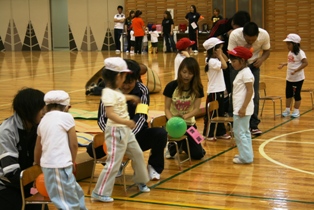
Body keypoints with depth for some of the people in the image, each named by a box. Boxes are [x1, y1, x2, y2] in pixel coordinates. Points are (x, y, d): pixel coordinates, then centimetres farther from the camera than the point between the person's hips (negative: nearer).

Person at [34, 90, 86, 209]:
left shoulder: (44, 120, 15)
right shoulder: (66, 117, -4)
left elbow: (37, 149, 21)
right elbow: (73, 144, -3)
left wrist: (37, 167, 34)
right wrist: (73, 162, 12)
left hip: (47, 164, 8)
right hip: (60, 166, -8)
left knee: (77, 194, 22)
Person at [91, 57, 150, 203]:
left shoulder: (116, 91, 9)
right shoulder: (109, 93, -20)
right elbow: (109, 114, -31)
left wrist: (130, 97, 44)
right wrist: (126, 122, -41)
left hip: (125, 130, 10)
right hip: (116, 131, -10)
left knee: (137, 154, 21)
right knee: (114, 162, -9)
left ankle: (141, 181, 40)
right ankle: (100, 192, -2)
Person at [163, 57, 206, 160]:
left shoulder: (197, 88, -9)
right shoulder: (171, 86, -15)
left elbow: (196, 109, -11)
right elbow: (167, 108, -11)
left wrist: (185, 116, -32)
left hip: (189, 122, 2)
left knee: (198, 154, -3)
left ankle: (182, 145, 30)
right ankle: (173, 146, 3)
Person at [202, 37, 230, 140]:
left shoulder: (215, 59, 10)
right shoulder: (212, 61, -20)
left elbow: (226, 59, 19)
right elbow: (224, 66, -29)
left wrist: (221, 54, 5)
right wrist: (220, 55, -18)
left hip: (219, 90, 10)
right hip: (214, 91, -10)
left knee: (220, 112, 16)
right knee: (212, 114, -1)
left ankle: (220, 132, 25)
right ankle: (208, 134, 8)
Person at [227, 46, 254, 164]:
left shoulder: (246, 73, -16)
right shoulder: (241, 72, 14)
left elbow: (250, 91, -21)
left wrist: (243, 108, -23)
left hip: (242, 109, -10)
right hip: (239, 108, 10)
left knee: (239, 132, -6)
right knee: (244, 132, 16)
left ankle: (246, 157, -2)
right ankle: (246, 154, 24)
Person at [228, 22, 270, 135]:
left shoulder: (264, 35, -24)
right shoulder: (235, 35, -30)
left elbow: (267, 51, -6)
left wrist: (262, 59, -28)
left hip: (253, 65, 1)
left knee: (254, 94, -4)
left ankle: (254, 125, 5)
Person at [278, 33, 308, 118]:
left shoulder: (300, 53, -18)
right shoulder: (290, 52, 7)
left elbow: (305, 63, -22)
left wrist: (296, 70, -27)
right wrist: (284, 64, 7)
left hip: (298, 78, -8)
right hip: (289, 78, 8)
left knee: (296, 95, 3)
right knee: (288, 94, 14)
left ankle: (296, 111, 15)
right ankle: (287, 110, 25)